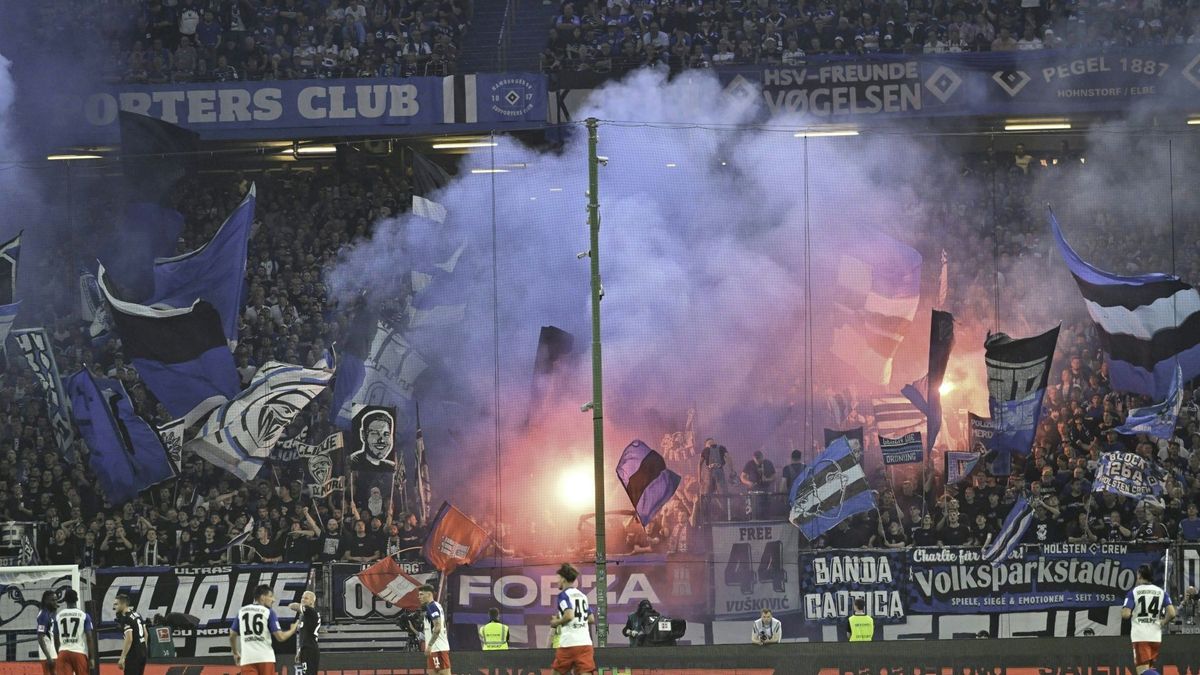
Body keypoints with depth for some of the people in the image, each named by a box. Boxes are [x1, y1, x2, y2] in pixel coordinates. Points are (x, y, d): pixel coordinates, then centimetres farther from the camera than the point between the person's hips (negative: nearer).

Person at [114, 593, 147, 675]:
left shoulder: (126, 618, -15)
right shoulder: (137, 614, 13)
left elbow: (129, 639, -24)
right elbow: (145, 634, 19)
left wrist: (122, 658, -24)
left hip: (133, 654, -9)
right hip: (142, 652, 9)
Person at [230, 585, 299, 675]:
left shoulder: (241, 612, 10)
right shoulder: (269, 612, -1)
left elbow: (232, 636, 14)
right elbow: (280, 637, -5)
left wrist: (235, 653, 31)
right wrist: (293, 630, 14)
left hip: (247, 659, 2)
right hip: (265, 658, -2)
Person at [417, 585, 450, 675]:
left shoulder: (432, 607, -12)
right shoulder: (436, 606, 19)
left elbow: (437, 628, -21)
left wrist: (429, 645, -22)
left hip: (438, 648, -10)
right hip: (435, 648, 10)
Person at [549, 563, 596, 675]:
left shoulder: (564, 595, -3)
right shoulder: (582, 595, 18)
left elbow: (569, 615, -17)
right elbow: (591, 619, 20)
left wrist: (556, 622, 0)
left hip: (569, 644, -5)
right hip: (585, 643, 5)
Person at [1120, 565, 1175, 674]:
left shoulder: (1134, 591, -3)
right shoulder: (1161, 592, 7)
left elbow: (1125, 614, -12)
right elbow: (1172, 613, -3)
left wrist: (1122, 610, 11)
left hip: (1140, 636, -4)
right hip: (1156, 635, 4)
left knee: (1143, 671, -8)